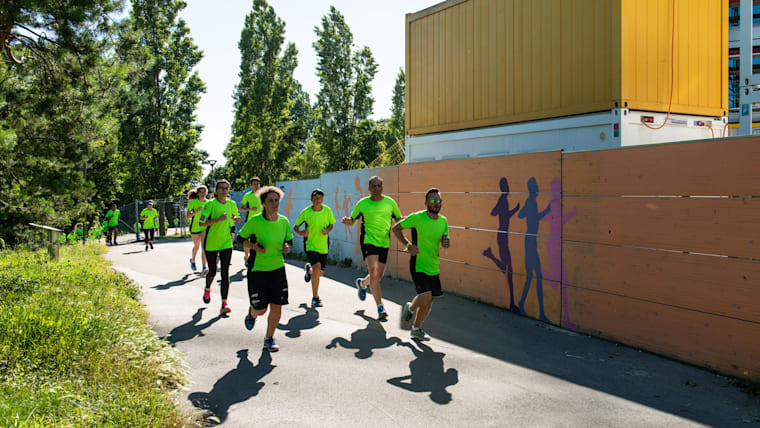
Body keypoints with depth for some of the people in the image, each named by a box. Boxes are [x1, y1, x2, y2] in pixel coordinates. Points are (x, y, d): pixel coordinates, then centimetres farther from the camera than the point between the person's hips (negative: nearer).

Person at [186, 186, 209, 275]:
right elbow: (188, 216, -15)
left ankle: (204, 268, -23)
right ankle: (193, 260, 47)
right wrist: (197, 211, -28)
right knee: (196, 246, 16)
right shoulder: (193, 202, -11)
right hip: (195, 227, -1)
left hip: (204, 226, 1)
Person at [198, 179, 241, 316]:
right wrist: (219, 219, -26)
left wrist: (236, 218, 0)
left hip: (226, 243, 2)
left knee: (225, 272, -7)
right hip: (211, 243, -2)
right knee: (212, 271, 11)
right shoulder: (210, 204, -11)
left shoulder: (232, 204, 4)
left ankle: (224, 303, -9)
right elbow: (201, 223, -17)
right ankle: (207, 289, 45)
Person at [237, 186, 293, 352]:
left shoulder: (284, 221, 0)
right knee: (260, 309, 1)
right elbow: (240, 238, -1)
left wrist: (288, 247, -8)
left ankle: (269, 339, 24)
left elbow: (290, 240, 15)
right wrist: (253, 246, -18)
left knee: (277, 307, 2)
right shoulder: (255, 221, -12)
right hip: (257, 270, -3)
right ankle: (252, 314, 40)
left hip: (278, 269, 3)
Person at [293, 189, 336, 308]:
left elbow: (331, 224, 10)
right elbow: (295, 227, -1)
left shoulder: (327, 210, -3)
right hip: (310, 245, -3)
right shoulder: (306, 212, -9)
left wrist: (327, 230, -12)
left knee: (320, 273, 11)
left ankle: (308, 269, 51)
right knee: (317, 267, -23)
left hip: (323, 246, 4)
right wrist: (300, 232, -23)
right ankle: (315, 298, -11)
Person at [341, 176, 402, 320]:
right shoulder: (362, 203, 2)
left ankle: (362, 283, 45)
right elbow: (352, 220, 10)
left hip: (384, 243, 3)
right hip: (368, 241, -3)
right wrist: (347, 221, -12)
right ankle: (380, 307, -14)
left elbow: (399, 220, 14)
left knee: (378, 276, 10)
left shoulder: (390, 202, 6)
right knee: (374, 272, -19)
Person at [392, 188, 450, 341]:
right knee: (425, 297, -19)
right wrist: (408, 245, -13)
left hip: (434, 267, 6)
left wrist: (446, 243, -9)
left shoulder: (443, 221, 3)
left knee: (428, 303, 11)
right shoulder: (416, 218, -13)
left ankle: (416, 329, 33)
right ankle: (410, 308, 15)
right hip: (418, 264, -6)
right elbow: (396, 228, -4)